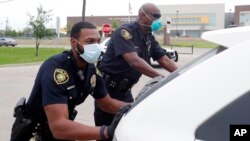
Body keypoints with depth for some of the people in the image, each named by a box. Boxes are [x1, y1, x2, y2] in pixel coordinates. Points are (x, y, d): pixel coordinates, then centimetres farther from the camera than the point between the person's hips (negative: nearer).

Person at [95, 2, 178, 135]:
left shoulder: (149, 38, 5)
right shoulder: (125, 32, -20)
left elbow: (165, 60, 4)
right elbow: (134, 61, -33)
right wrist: (162, 78, -39)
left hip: (124, 90, 8)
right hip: (108, 88, -8)